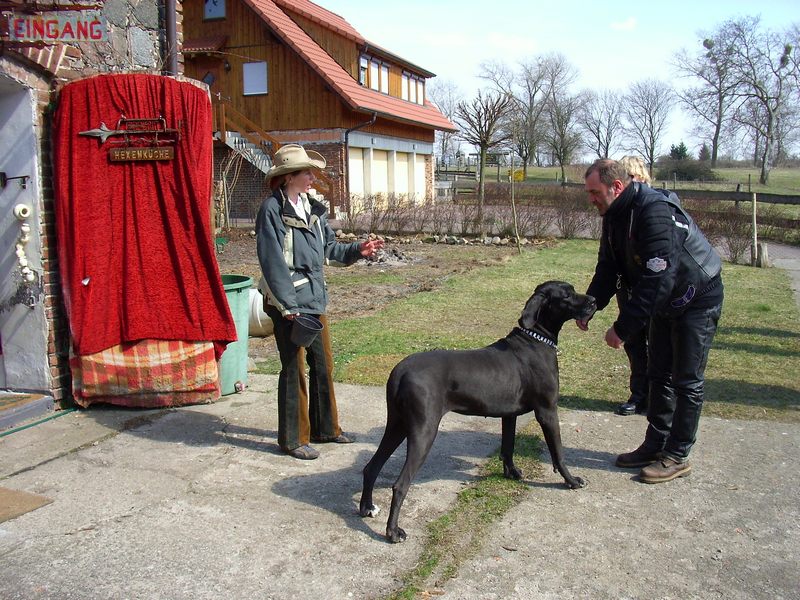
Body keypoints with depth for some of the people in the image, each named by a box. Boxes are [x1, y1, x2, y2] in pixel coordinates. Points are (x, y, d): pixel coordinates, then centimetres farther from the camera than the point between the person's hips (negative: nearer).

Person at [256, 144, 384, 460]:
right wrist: (287, 304, -19)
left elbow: (329, 248, 15)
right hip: (289, 304, -8)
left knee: (323, 364, 15)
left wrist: (357, 249, 0)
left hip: (315, 300, 8)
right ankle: (293, 439, 17)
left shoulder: (312, 208, 8)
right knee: (294, 369, 2)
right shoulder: (272, 209, -13)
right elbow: (272, 260, -17)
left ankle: (325, 428, 32)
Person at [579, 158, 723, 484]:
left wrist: (623, 327, -33)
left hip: (697, 300, -9)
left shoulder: (655, 212, -32)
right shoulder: (615, 215, -2)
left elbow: (657, 278, -36)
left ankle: (678, 456, 10)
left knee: (687, 381, 0)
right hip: (665, 302, 9)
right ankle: (655, 445, 25)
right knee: (659, 376, 14)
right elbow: (607, 268, 3)